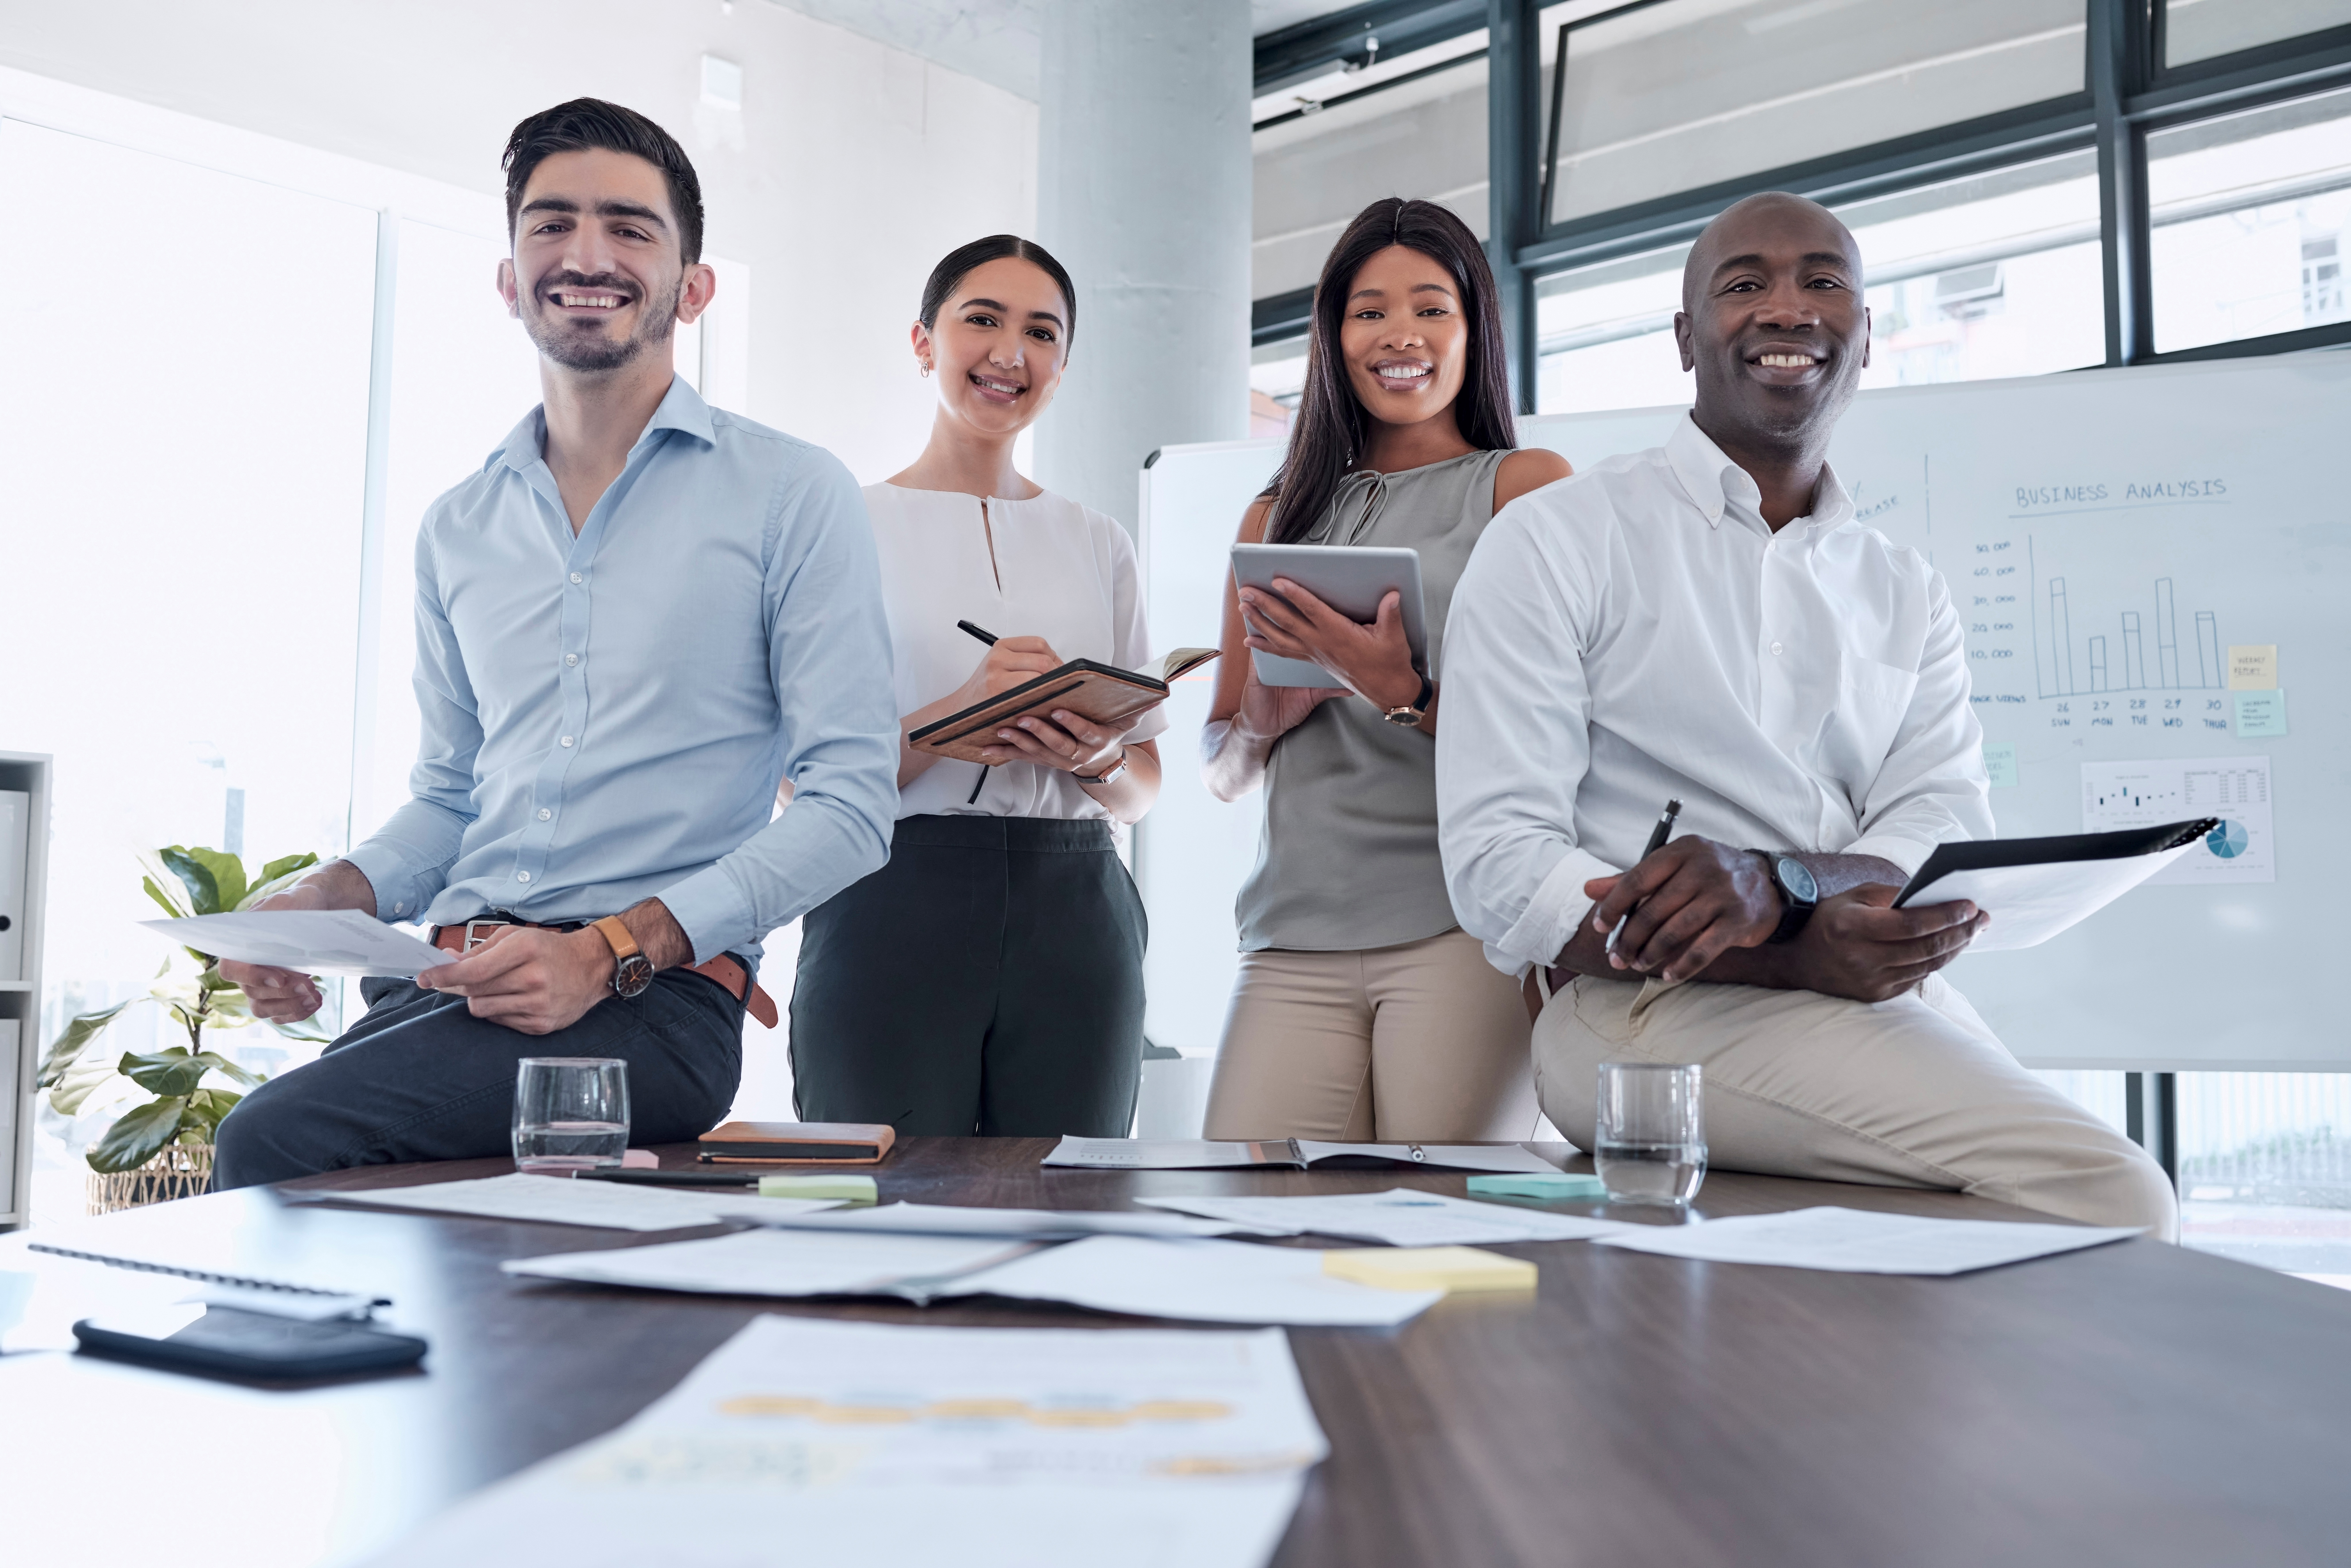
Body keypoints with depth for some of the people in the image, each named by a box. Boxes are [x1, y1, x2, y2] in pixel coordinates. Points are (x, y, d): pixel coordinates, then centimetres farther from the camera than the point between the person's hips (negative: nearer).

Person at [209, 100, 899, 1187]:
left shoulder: (792, 496, 1)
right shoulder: (457, 530, 18)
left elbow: (848, 806, -5)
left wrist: (613, 950, -15)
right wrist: (333, 895, 4)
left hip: (654, 1004, -5)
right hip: (447, 985, 5)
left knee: (275, 1142, -27)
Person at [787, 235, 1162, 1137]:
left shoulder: (1097, 543, 16)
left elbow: (1145, 785, 18)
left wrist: (1099, 761, -4)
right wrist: (953, 717, -15)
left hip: (1073, 916, 3)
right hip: (892, 913, -3)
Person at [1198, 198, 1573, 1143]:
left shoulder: (1527, 484, 7)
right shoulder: (1279, 516, 19)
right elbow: (1221, 769, 21)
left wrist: (1402, 692, -19)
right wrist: (1263, 720, -2)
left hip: (1465, 923, -3)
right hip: (1298, 929, 3)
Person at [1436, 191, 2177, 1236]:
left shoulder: (1910, 596, 18)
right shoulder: (1555, 543, 2)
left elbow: (1949, 840, 4)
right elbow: (1499, 870, -8)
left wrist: (1772, 882, -19)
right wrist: (1797, 959, -19)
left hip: (1896, 1001, 5)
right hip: (1648, 1001, -5)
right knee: (2104, 1189, -21)